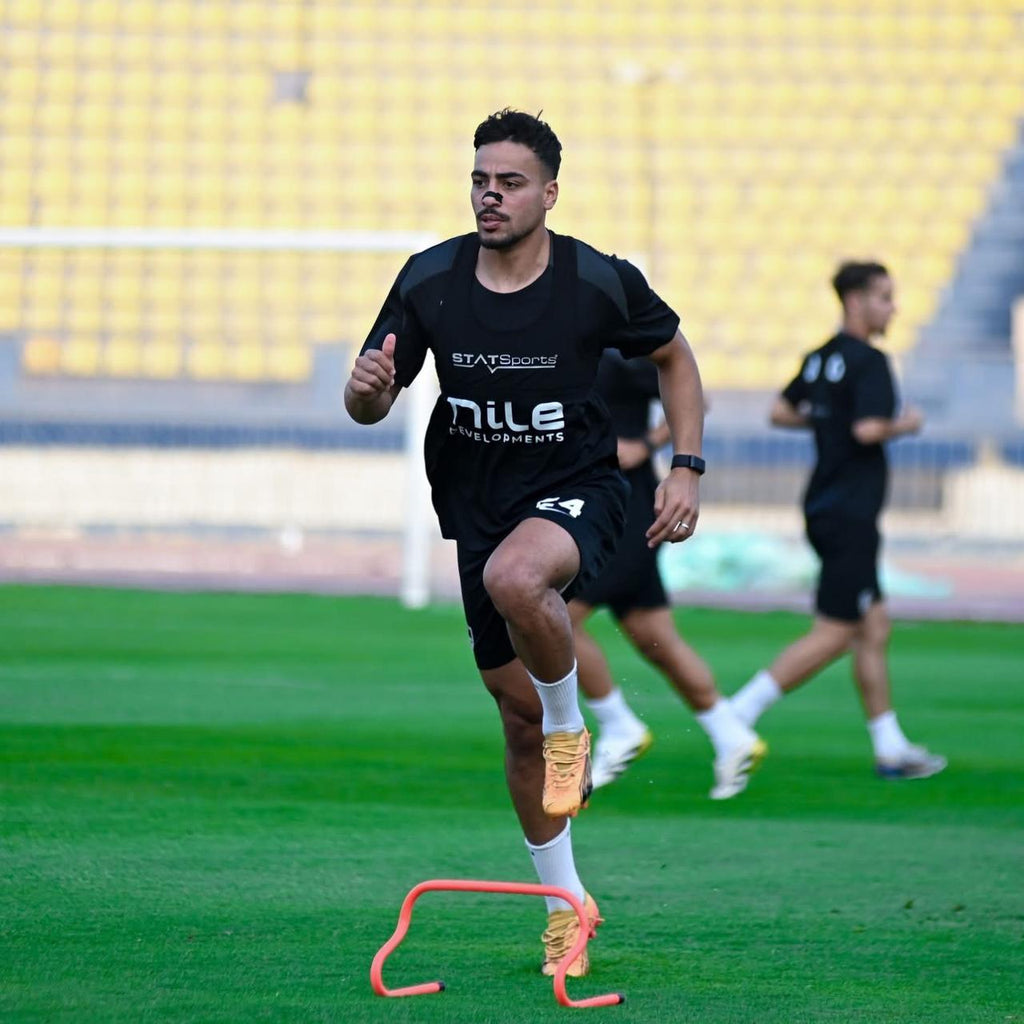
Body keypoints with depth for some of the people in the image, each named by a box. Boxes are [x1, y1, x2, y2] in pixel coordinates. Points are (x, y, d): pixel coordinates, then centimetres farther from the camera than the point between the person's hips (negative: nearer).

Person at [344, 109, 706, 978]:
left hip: (578, 490, -4)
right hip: (479, 506, 4)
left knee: (514, 577, -39)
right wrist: (368, 389, -25)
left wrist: (687, 469, -3)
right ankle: (565, 902, 28)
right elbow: (369, 406, 0)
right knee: (519, 714, 10)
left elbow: (674, 355, 6)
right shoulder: (429, 281, -6)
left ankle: (572, 726, -11)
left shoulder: (599, 282, -12)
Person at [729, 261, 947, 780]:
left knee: (874, 629, 12)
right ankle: (739, 714, -10)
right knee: (833, 634, -6)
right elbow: (867, 430, -25)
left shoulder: (820, 358, 12)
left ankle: (891, 749, 15)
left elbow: (781, 412, 19)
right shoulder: (868, 361, -15)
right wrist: (902, 425, -7)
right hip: (850, 515, -10)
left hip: (824, 507, 10)